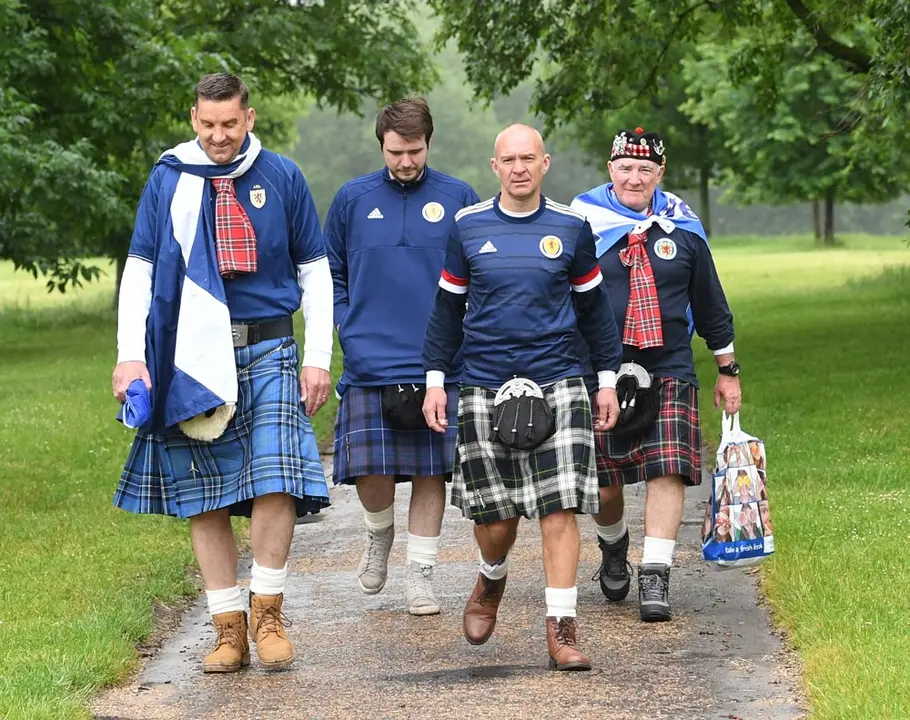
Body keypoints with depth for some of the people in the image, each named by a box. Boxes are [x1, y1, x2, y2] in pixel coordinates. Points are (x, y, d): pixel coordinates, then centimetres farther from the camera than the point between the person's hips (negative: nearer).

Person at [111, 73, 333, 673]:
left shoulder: (281, 177, 5)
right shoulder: (170, 179, 5)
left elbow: (314, 270, 10)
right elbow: (139, 270, 6)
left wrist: (319, 357, 3)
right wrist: (130, 354, -4)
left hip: (268, 349, -1)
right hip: (194, 353, 1)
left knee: (276, 479, -14)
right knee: (204, 494, 2)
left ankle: (268, 612, 2)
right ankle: (229, 629, 10)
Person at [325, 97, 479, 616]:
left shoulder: (459, 200, 3)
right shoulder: (352, 199, 6)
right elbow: (330, 273, 16)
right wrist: (350, 327, 5)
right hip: (370, 365, 0)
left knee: (431, 473, 3)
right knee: (370, 472, -7)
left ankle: (422, 574, 14)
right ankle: (380, 533, 24)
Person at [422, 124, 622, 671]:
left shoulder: (571, 227, 5)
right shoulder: (468, 227, 5)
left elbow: (593, 306, 13)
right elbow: (448, 308, 12)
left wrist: (608, 378, 12)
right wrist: (435, 379, 7)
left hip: (557, 383, 0)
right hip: (485, 389, 0)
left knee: (560, 507, -8)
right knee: (494, 512, 3)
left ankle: (562, 630, -5)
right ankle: (492, 580, 36)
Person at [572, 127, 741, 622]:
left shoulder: (683, 228, 6)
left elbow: (710, 304, 16)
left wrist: (728, 371, 19)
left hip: (669, 373, 1)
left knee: (667, 471, -13)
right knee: (602, 484, 3)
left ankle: (655, 579, -11)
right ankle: (613, 547, 34)